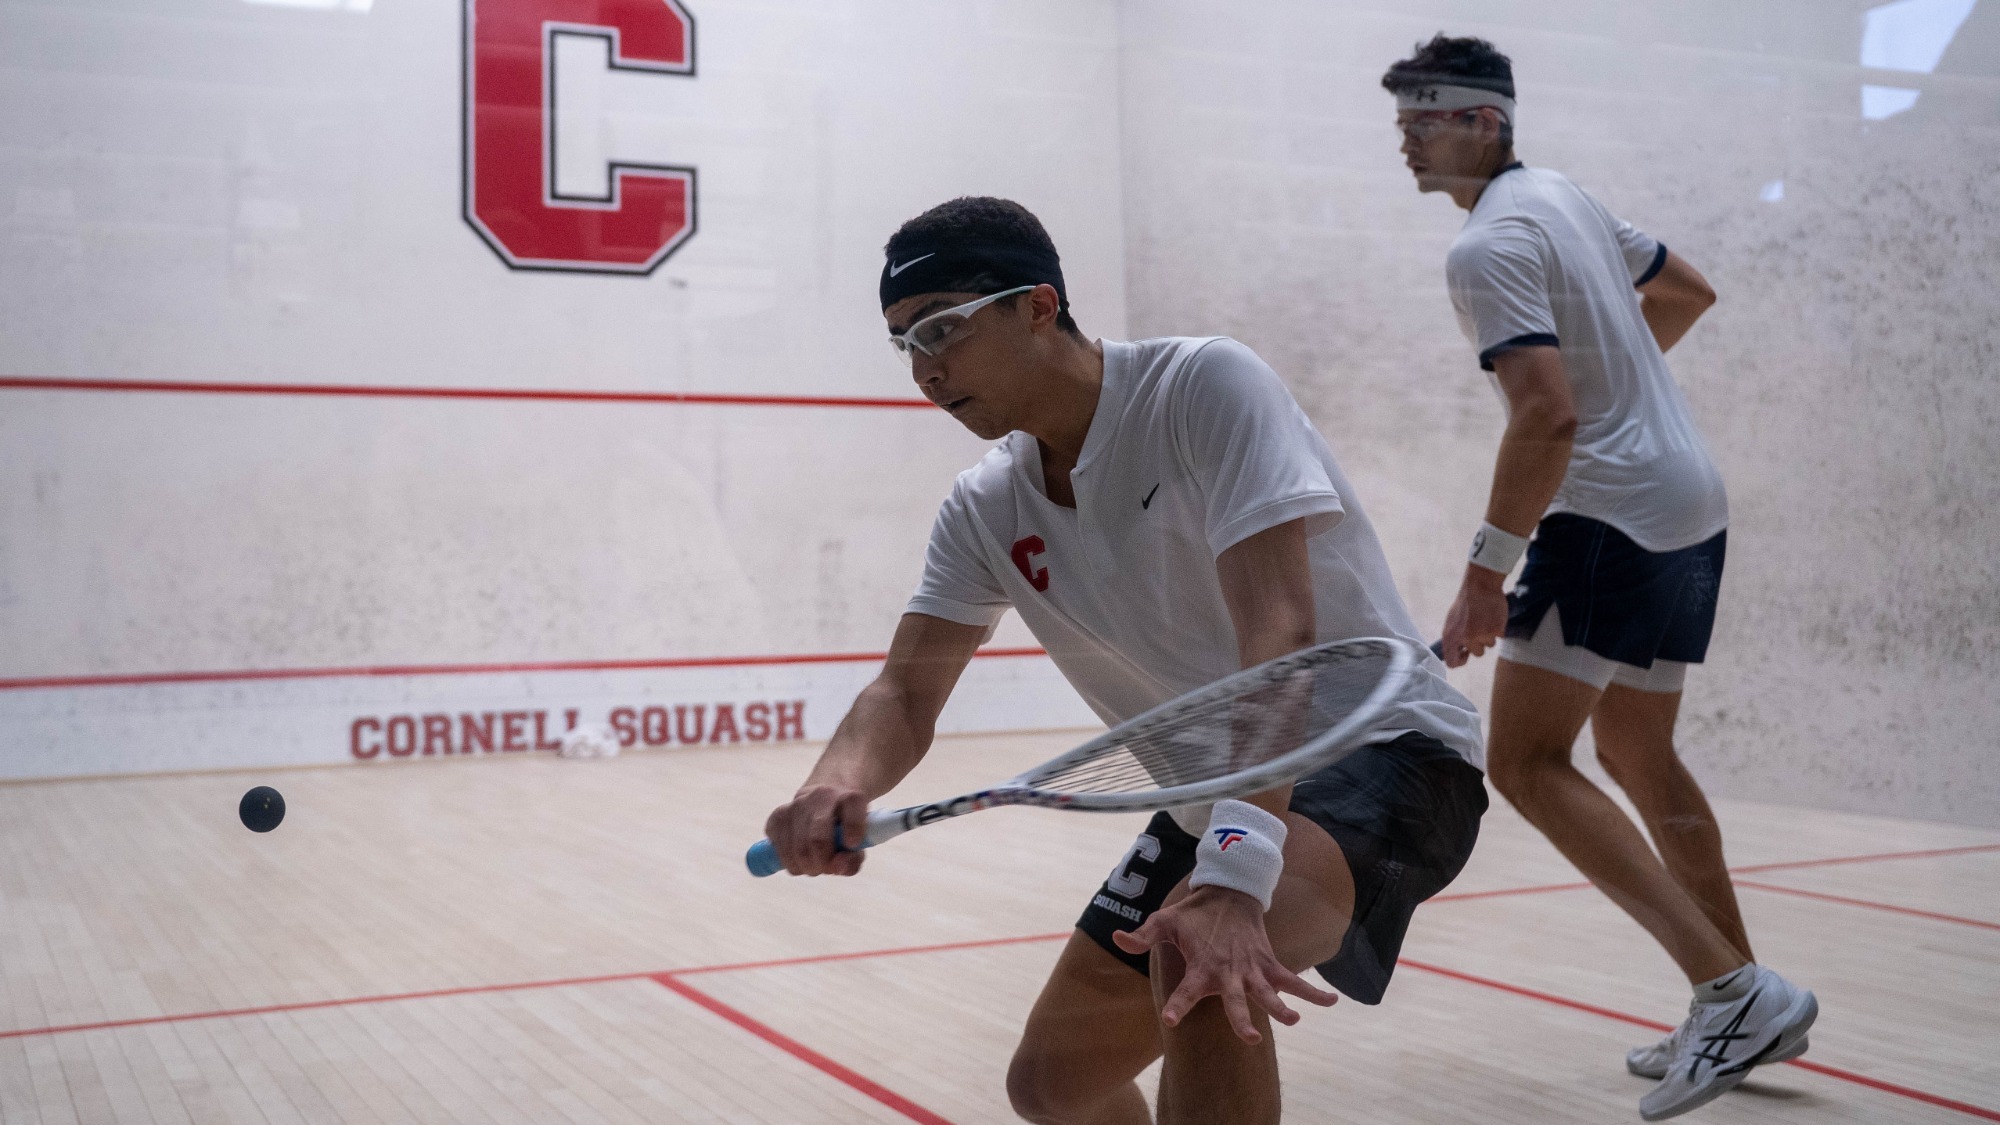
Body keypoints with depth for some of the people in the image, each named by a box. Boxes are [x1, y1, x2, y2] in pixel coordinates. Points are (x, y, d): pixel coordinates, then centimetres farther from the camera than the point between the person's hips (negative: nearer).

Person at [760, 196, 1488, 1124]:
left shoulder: (1204, 385, -21)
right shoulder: (985, 510, 0)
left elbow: (1277, 630, -32)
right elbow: (907, 691, -4)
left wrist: (1232, 876, -45)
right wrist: (837, 785, -29)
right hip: (1215, 801, 7)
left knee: (1199, 961, -37)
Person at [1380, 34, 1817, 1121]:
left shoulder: (1489, 246, -15)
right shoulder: (1565, 196, 15)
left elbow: (1548, 417, -25)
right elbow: (1686, 290, 29)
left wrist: (1485, 574, -23)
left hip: (1613, 514, -10)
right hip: (1691, 505, 10)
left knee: (1527, 761, -13)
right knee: (1637, 757, 18)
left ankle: (1734, 989, -17)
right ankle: (1743, 1011, 24)